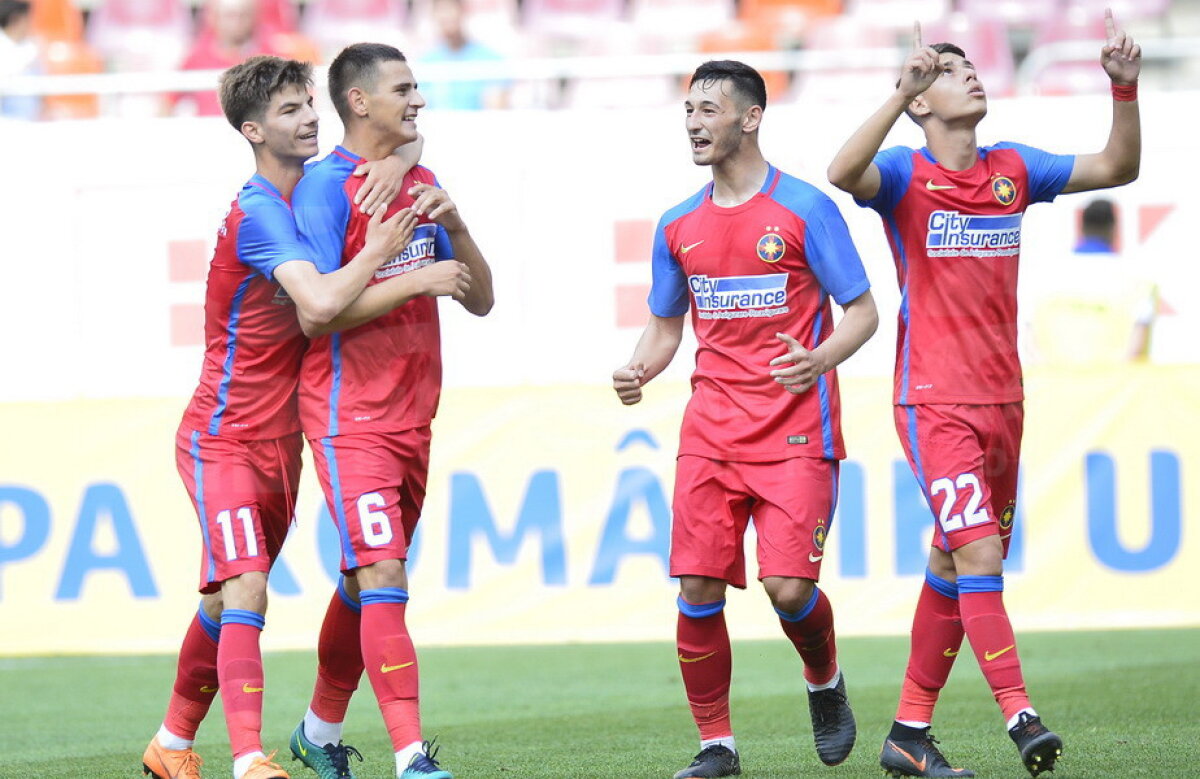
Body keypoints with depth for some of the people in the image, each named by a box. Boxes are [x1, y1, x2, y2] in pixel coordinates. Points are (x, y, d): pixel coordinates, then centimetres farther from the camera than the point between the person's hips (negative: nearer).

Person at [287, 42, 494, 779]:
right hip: (350, 420, -7)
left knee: (364, 580, 15)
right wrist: (409, 281, -19)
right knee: (382, 576, -14)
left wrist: (455, 228, -6)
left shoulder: (422, 184, 12)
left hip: (412, 419, 7)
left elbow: (480, 300, 10)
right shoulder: (325, 187, -10)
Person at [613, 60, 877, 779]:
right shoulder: (679, 226, 10)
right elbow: (665, 327, 20)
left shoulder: (804, 209, -5)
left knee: (789, 587, -13)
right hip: (712, 430, 4)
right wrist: (638, 371, -3)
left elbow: (863, 312, -3)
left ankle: (826, 682, 19)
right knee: (698, 588, -6)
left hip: (795, 430, -4)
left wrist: (818, 359, -23)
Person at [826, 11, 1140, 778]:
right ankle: (1020, 716, -24)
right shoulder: (905, 175, -7)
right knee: (979, 552, -18)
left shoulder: (1013, 169, 9)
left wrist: (1125, 87, -3)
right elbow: (843, 172, -28)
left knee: (956, 567, 10)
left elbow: (1118, 166, 12)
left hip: (1002, 400, 6)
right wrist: (900, 91, -36)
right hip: (934, 402, -6)